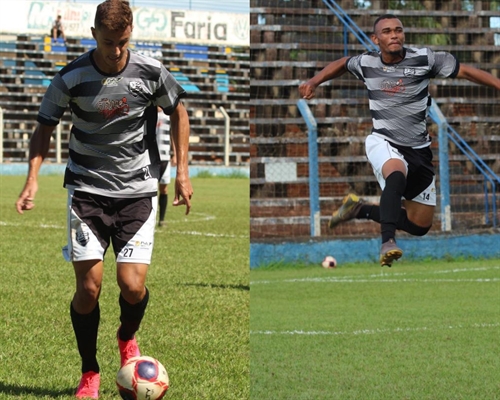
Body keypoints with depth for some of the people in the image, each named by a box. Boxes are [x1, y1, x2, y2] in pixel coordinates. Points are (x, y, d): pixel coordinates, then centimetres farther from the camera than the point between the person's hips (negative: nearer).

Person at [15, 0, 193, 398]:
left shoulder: (151, 73, -7)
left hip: (138, 190, 0)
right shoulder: (71, 78, -8)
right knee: (89, 286, -8)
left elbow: (178, 112, 11)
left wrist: (182, 171, 7)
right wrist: (33, 178, -9)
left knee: (133, 284, -11)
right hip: (87, 189, 0)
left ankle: (128, 338, 24)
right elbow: (45, 127, 4)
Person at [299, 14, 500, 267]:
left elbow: (465, 71, -6)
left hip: (418, 149, 2)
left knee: (419, 226, 7)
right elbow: (342, 64, 19)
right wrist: (314, 82, 13)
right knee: (397, 176, -40)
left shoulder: (424, 59, -9)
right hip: (383, 143, -2)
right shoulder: (366, 63, -4)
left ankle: (360, 210, 25)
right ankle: (388, 241, -44)